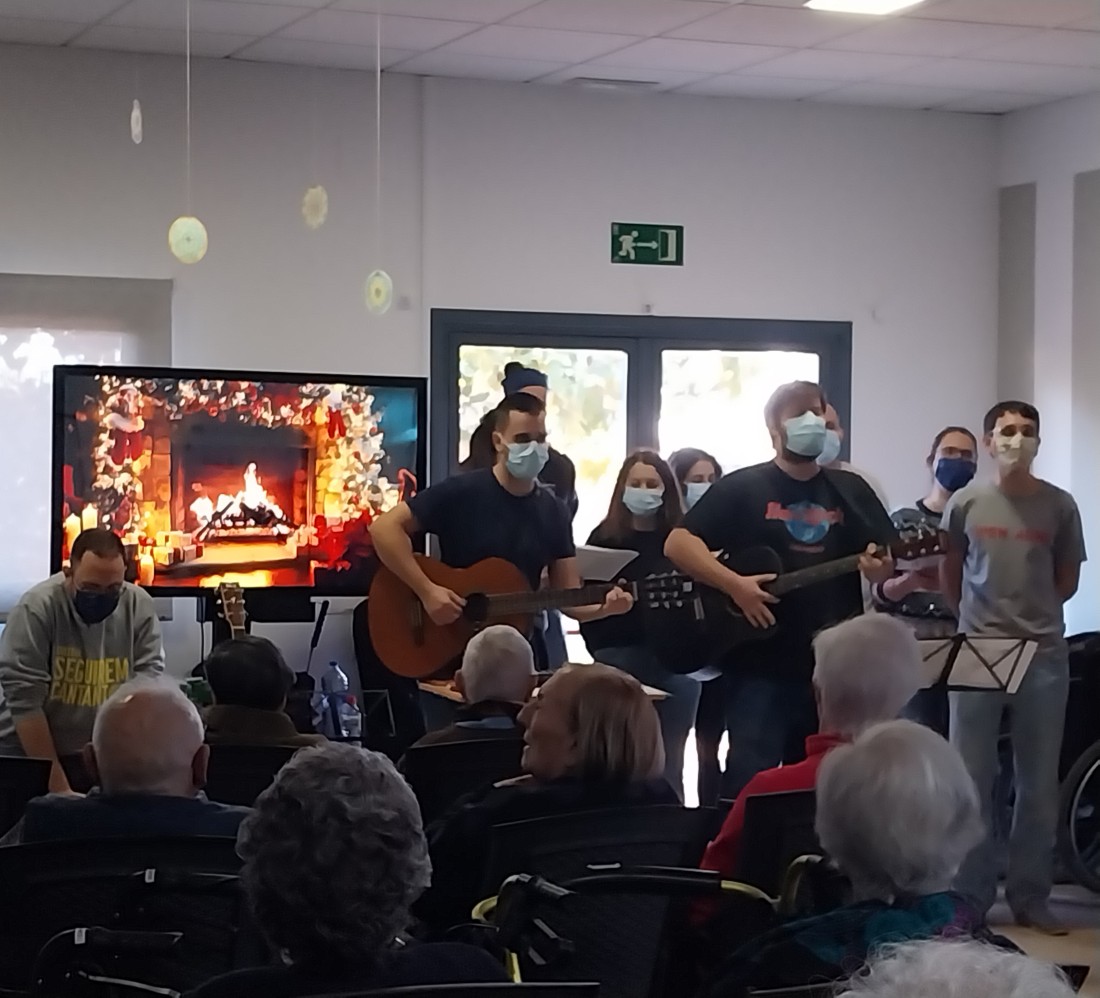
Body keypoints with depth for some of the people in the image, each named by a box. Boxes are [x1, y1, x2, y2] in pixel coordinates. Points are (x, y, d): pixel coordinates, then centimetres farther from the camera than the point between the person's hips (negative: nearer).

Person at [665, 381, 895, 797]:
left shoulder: (851, 490, 13)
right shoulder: (741, 487, 1)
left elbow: (892, 560, 14)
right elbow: (677, 544, -7)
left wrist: (881, 568, -10)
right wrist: (734, 585, -18)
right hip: (761, 665, -4)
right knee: (751, 781, -7)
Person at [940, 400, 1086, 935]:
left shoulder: (1059, 505, 0)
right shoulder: (965, 503, 0)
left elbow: (1067, 578, 11)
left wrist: (1031, 613, 10)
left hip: (1044, 655, 1)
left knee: (1039, 784, 5)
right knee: (972, 780, 2)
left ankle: (1029, 896, 14)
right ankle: (969, 897, 8)